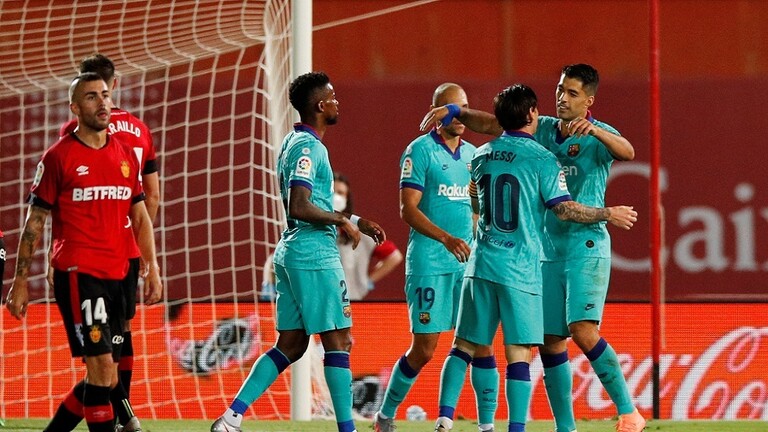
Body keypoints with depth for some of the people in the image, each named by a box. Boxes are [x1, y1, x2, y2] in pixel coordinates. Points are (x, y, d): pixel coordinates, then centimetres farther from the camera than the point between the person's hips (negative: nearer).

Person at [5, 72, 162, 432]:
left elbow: (140, 217, 20)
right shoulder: (59, 157, -2)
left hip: (116, 276, 6)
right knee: (102, 365, -14)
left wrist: (152, 268, 12)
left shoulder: (125, 155, 13)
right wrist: (20, 281, -2)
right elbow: (34, 223, 0)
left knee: (107, 379, 6)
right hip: (76, 275, -6)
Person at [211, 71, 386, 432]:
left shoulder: (294, 142, 17)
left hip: (291, 253, 10)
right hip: (315, 256, -10)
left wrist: (356, 222, 24)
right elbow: (299, 208, -24)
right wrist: (343, 221, -11)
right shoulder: (308, 147, -14)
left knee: (290, 345, 10)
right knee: (339, 341, -4)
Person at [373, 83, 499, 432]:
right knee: (424, 348, -4)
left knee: (481, 342, -2)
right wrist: (446, 238, -24)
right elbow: (408, 209, -12)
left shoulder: (472, 153, 13)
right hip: (429, 263, -6)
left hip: (468, 262, 6)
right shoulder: (420, 151, -6)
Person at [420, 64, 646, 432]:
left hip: (586, 246, -6)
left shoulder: (598, 136, -7)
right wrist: (454, 112, 1)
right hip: (547, 249, 6)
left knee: (583, 330, -21)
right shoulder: (542, 129, 10)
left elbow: (626, 152, -28)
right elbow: (491, 124, 15)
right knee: (549, 341, 4)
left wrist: (594, 130, -44)